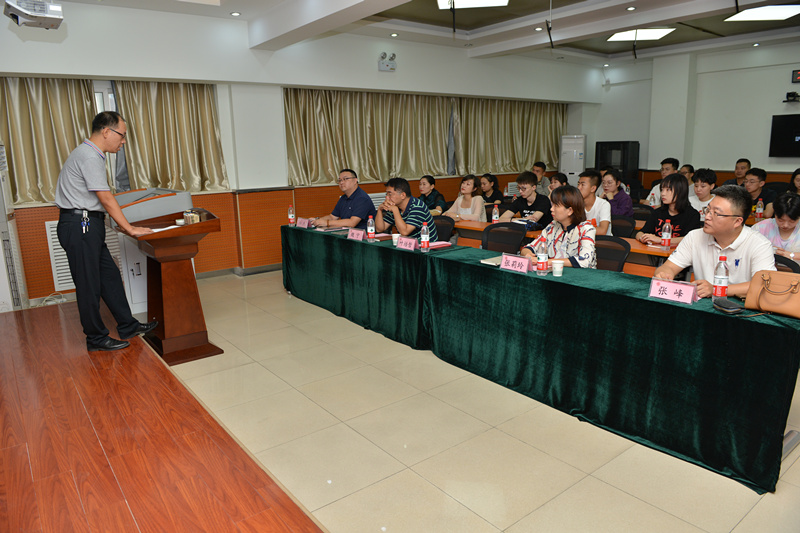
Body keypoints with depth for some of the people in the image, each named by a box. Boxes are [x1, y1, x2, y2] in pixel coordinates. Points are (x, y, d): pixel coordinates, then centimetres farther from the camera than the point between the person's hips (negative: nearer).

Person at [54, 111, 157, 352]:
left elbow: (101, 200, 17)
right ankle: (96, 338, 10)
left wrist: (122, 225, 15)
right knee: (89, 285, -1)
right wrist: (130, 229, -12)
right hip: (80, 225, -10)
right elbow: (106, 198, -17)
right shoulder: (90, 156, -15)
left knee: (110, 276, 13)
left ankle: (128, 326, 21)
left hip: (87, 226, 10)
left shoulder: (91, 154, 16)